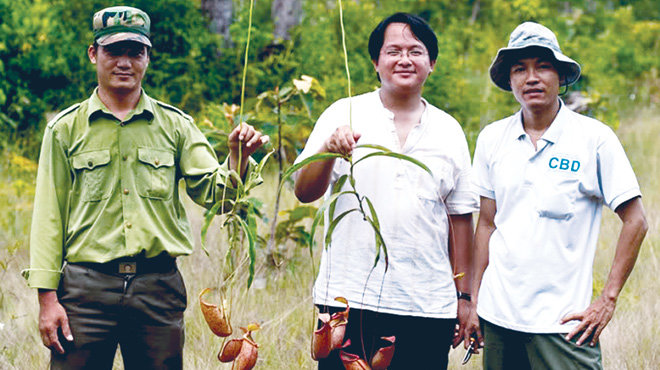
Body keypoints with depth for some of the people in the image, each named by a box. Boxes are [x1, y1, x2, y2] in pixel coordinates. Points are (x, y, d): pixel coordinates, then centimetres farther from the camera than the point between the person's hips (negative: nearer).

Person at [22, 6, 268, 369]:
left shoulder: (175, 124, 9)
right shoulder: (66, 128, 5)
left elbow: (212, 190, 3)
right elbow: (48, 216, 3)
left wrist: (238, 159, -19)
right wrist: (47, 297, -4)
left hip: (159, 284, 2)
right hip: (86, 284, -1)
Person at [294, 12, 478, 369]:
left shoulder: (449, 131, 11)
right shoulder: (344, 115, 4)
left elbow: (460, 216, 13)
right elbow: (304, 192, -4)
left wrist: (464, 296, 11)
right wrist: (329, 152, -23)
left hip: (428, 307, 2)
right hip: (350, 300, -2)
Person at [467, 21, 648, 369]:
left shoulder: (595, 138, -4)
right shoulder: (491, 138, 7)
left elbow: (635, 222, -2)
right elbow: (487, 223, 12)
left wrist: (608, 300, -7)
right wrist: (473, 300, 9)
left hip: (561, 320, -3)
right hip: (498, 314, 3)